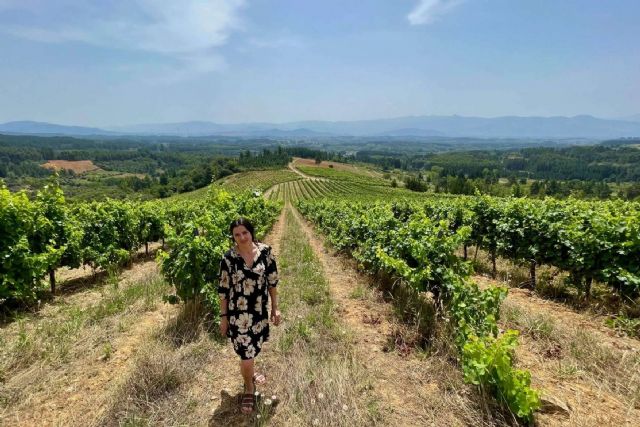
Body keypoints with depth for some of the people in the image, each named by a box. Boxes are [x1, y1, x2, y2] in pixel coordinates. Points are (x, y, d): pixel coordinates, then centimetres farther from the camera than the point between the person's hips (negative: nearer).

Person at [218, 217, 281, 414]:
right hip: (238, 312, -3)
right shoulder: (229, 258, -13)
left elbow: (272, 280, 0)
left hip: (259, 310, 3)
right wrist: (223, 316, -2)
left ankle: (249, 372, 53)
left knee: (254, 347, 22)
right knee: (246, 351, 3)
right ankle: (249, 389, 29)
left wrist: (275, 307, 2)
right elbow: (223, 289, -5)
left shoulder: (265, 251, -9)